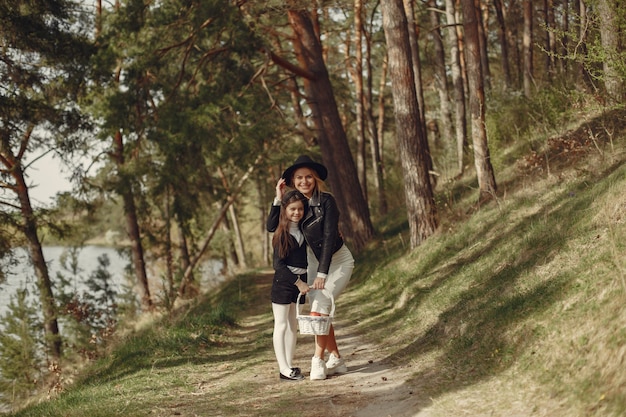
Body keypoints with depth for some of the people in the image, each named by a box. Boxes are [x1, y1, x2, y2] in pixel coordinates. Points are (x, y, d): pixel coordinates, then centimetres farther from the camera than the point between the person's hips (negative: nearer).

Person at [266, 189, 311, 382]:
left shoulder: (303, 229, 4)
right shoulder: (281, 233, -11)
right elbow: (278, 264, -14)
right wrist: (297, 282, -16)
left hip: (299, 282, 6)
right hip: (283, 281, -6)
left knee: (293, 325, 11)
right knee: (281, 325, -2)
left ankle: (289, 365, 17)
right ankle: (284, 369, -2)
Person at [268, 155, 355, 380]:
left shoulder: (326, 201, -19)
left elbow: (329, 237, -23)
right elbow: (272, 226, -8)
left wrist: (322, 273, -26)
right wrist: (279, 198, -18)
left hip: (337, 260, -6)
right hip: (313, 261, 6)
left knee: (320, 306, -17)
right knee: (321, 312, 6)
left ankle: (319, 360, -8)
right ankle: (336, 359, 17)